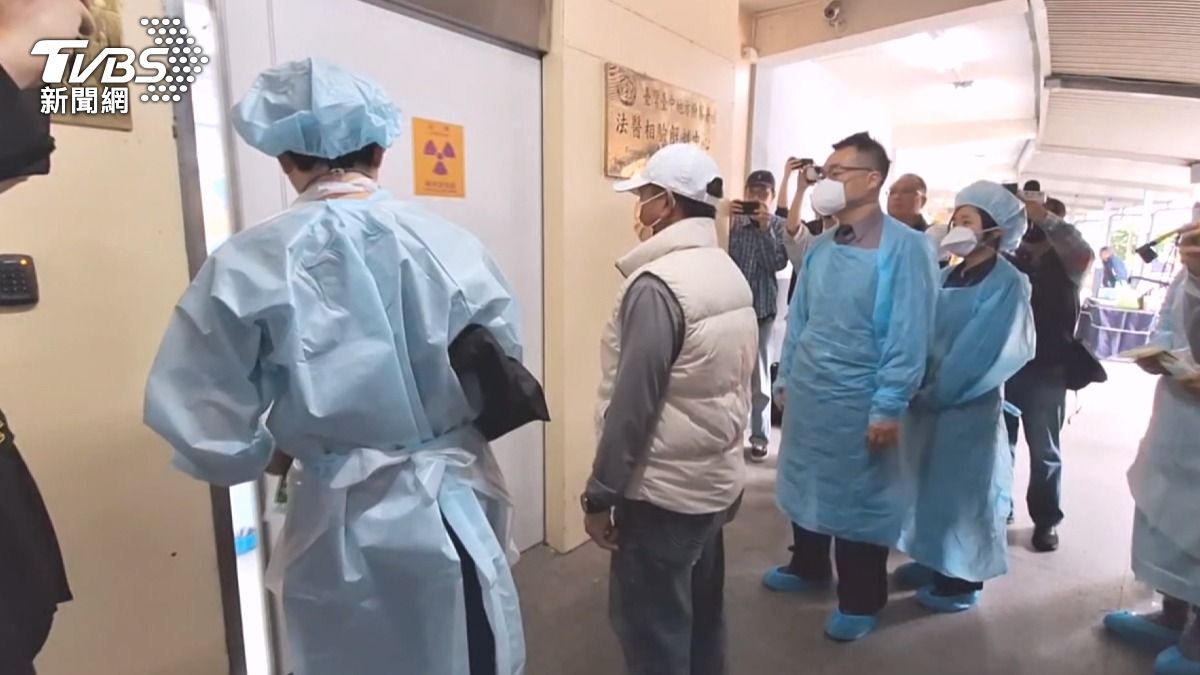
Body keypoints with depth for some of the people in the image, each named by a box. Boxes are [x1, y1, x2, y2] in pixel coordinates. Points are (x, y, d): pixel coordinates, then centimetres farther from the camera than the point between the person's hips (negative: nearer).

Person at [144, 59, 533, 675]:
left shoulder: (247, 266, -14)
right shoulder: (451, 247, -11)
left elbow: (210, 440, -11)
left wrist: (283, 451, 9)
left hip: (343, 532, 0)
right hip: (456, 513, 1)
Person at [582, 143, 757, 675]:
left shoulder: (656, 284, -21)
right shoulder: (730, 274, 6)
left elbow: (632, 403, -22)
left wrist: (601, 494, -12)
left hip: (662, 491, -8)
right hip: (716, 480, 9)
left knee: (652, 630, 10)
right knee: (701, 614, 23)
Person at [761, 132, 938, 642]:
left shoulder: (904, 246, -13)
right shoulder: (819, 247, 6)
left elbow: (908, 333, -15)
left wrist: (889, 406, -17)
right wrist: (786, 379, 11)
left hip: (858, 401, -6)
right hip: (807, 394, 6)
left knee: (859, 499, 11)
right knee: (805, 485, 20)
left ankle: (861, 601, 31)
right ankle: (808, 566, 44)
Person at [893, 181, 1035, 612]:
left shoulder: (1007, 284, -10)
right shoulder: (947, 276, 7)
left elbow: (984, 353, -16)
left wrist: (937, 392, -14)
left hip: (970, 403, -6)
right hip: (930, 399, 6)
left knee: (963, 489, 5)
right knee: (931, 482, 15)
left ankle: (962, 580, 21)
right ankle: (934, 561, 32)